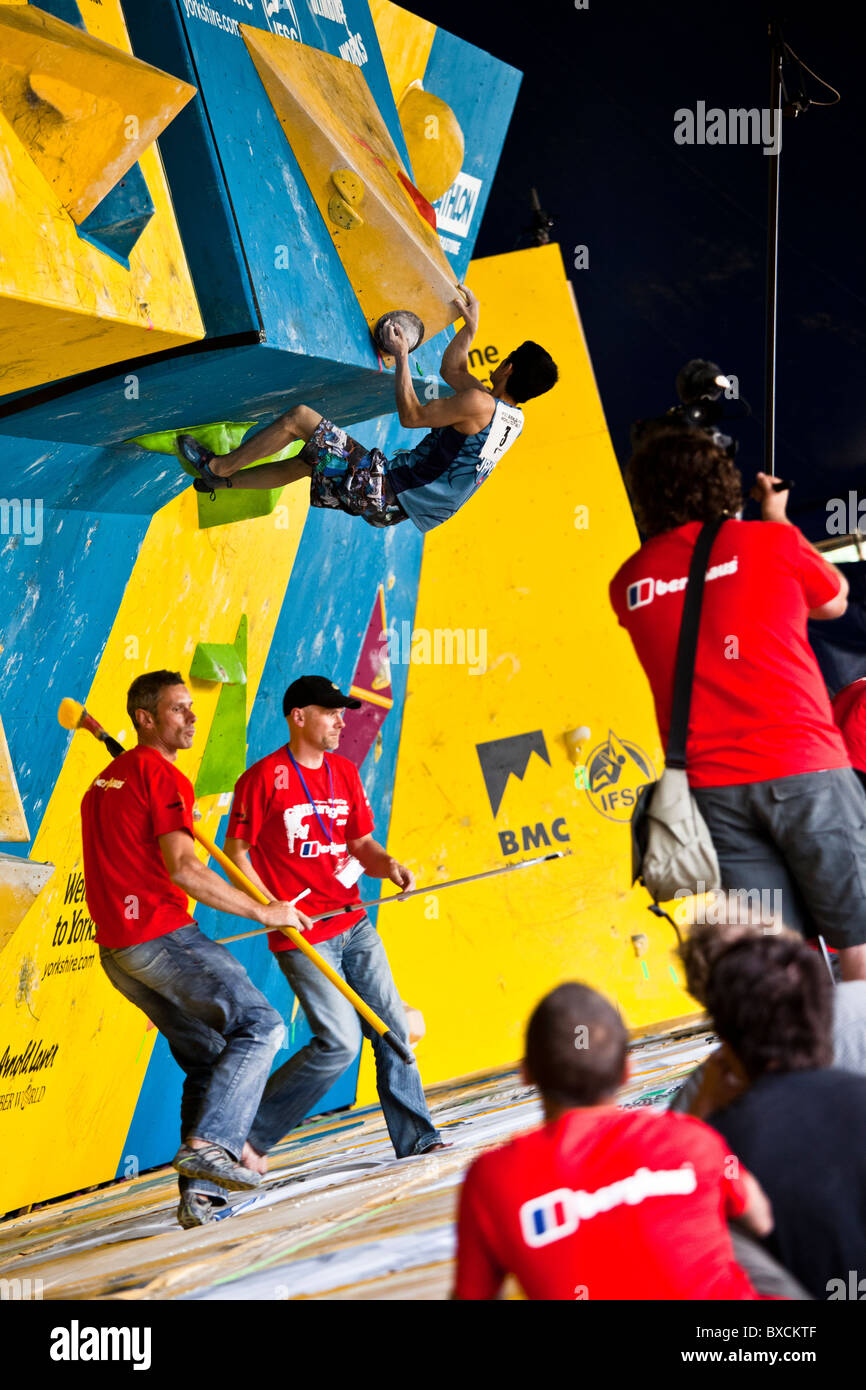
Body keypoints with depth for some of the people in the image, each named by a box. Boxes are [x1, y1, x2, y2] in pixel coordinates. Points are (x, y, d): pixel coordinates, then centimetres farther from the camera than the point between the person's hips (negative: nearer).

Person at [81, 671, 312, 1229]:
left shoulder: (105, 780, 21)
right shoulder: (163, 775, -9)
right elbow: (182, 869, -17)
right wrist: (264, 913, -13)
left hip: (116, 948, 9)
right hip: (162, 934, -9)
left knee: (205, 1055, 12)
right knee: (259, 1025, -8)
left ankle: (199, 1193, 5)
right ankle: (211, 1143, -22)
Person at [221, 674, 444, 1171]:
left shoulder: (345, 772, 11)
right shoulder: (264, 778, -9)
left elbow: (362, 844, 14)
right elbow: (236, 853, -6)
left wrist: (387, 864, -9)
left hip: (354, 922, 7)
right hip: (302, 936, -7)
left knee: (392, 1026, 5)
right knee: (339, 1042, -11)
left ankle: (415, 1137, 15)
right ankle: (253, 1134, 3)